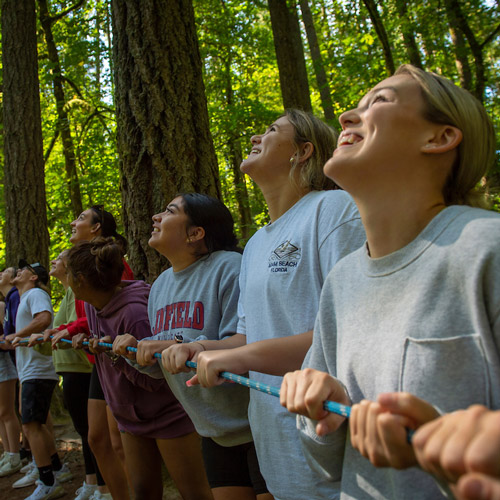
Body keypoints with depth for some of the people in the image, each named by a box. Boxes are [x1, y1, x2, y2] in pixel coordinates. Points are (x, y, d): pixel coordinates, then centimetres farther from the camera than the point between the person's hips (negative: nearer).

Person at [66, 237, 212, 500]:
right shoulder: (93, 305, -2)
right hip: (132, 418, 8)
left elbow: (154, 379, -25)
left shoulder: (134, 313, -29)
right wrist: (86, 340, 2)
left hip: (168, 415, -8)